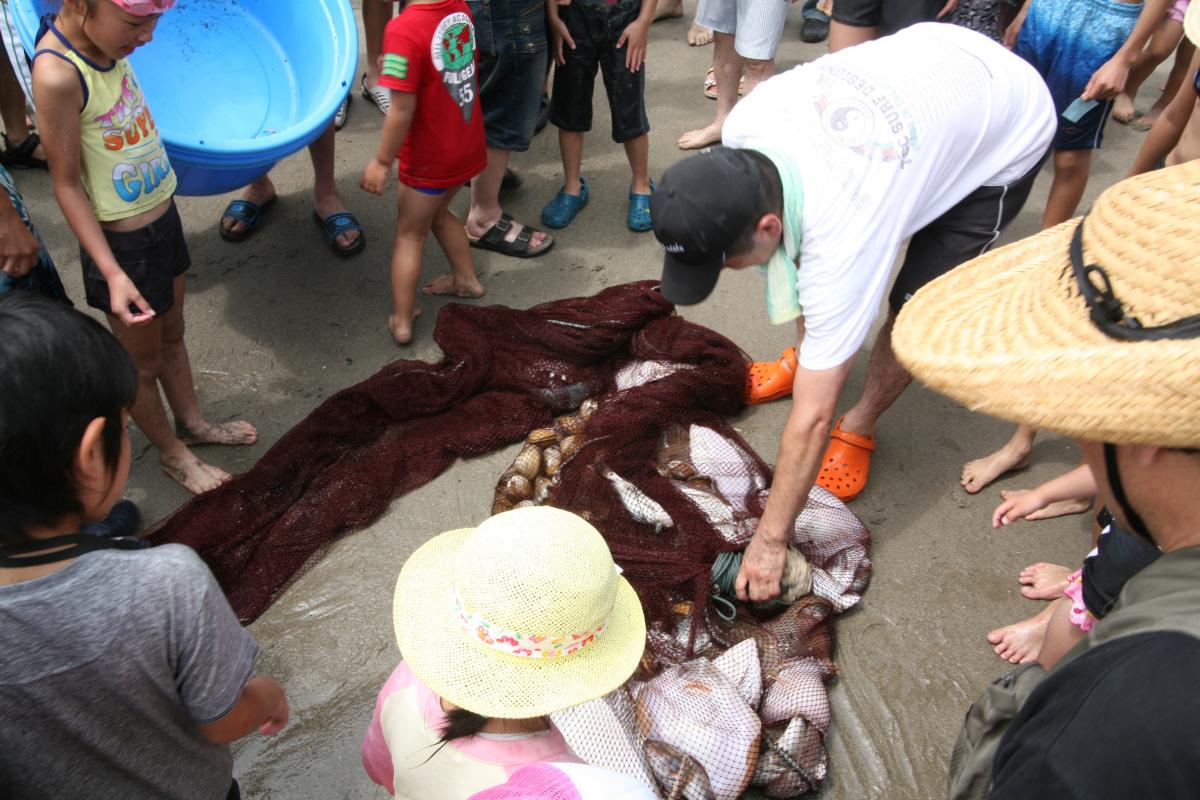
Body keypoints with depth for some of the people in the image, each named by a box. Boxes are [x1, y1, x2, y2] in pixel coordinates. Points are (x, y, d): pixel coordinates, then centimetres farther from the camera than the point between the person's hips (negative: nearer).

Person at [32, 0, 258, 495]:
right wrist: (112, 273, -24)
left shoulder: (103, 42, -6)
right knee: (142, 363, 15)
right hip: (123, 244, -7)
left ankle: (192, 423, 47)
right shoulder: (58, 74, -28)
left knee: (172, 337, 26)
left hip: (162, 217, 7)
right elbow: (66, 182, -22)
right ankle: (172, 453, 36)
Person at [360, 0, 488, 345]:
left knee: (409, 235, 11)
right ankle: (465, 279, 43)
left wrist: (382, 162, -13)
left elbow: (402, 110, -25)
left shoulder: (404, 29, -27)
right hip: (468, 144, 6)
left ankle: (401, 320, 17)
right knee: (438, 212, 30)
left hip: (429, 158, -6)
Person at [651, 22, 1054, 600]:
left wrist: (771, 540, -25)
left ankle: (861, 426, 11)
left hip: (1011, 128, -6)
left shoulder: (840, 232, -42)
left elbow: (811, 417, -34)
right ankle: (808, 353, 27)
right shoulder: (741, 128, -26)